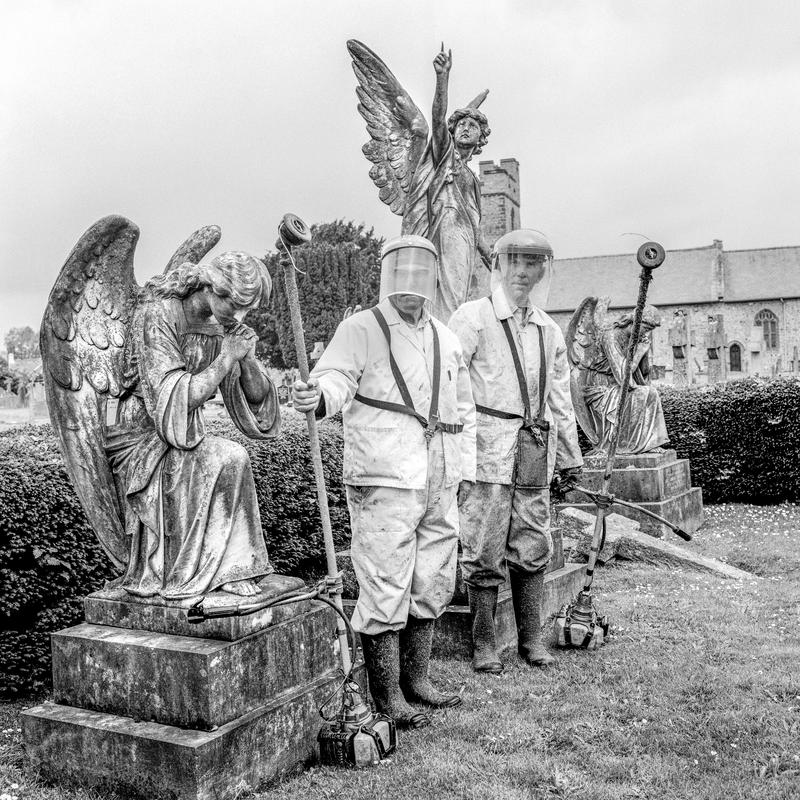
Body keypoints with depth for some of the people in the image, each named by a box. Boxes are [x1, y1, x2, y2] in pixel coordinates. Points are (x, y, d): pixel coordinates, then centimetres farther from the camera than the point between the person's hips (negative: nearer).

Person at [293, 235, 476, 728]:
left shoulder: (446, 339, 18)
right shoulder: (360, 329, -1)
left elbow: (464, 408, 24)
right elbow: (337, 377, -16)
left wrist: (464, 471, 18)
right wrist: (318, 396, -39)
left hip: (439, 485, 7)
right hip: (384, 482, -7)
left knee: (433, 586, 15)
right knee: (385, 590, -4)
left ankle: (416, 679, 30)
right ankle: (387, 696, 9)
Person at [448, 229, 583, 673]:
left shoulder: (550, 331, 19)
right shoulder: (472, 318, -1)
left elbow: (560, 399, 23)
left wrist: (570, 455, 23)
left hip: (535, 452, 5)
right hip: (487, 449, -5)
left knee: (532, 547, 9)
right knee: (484, 549, -2)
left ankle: (531, 637, 20)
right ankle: (483, 642, 10)